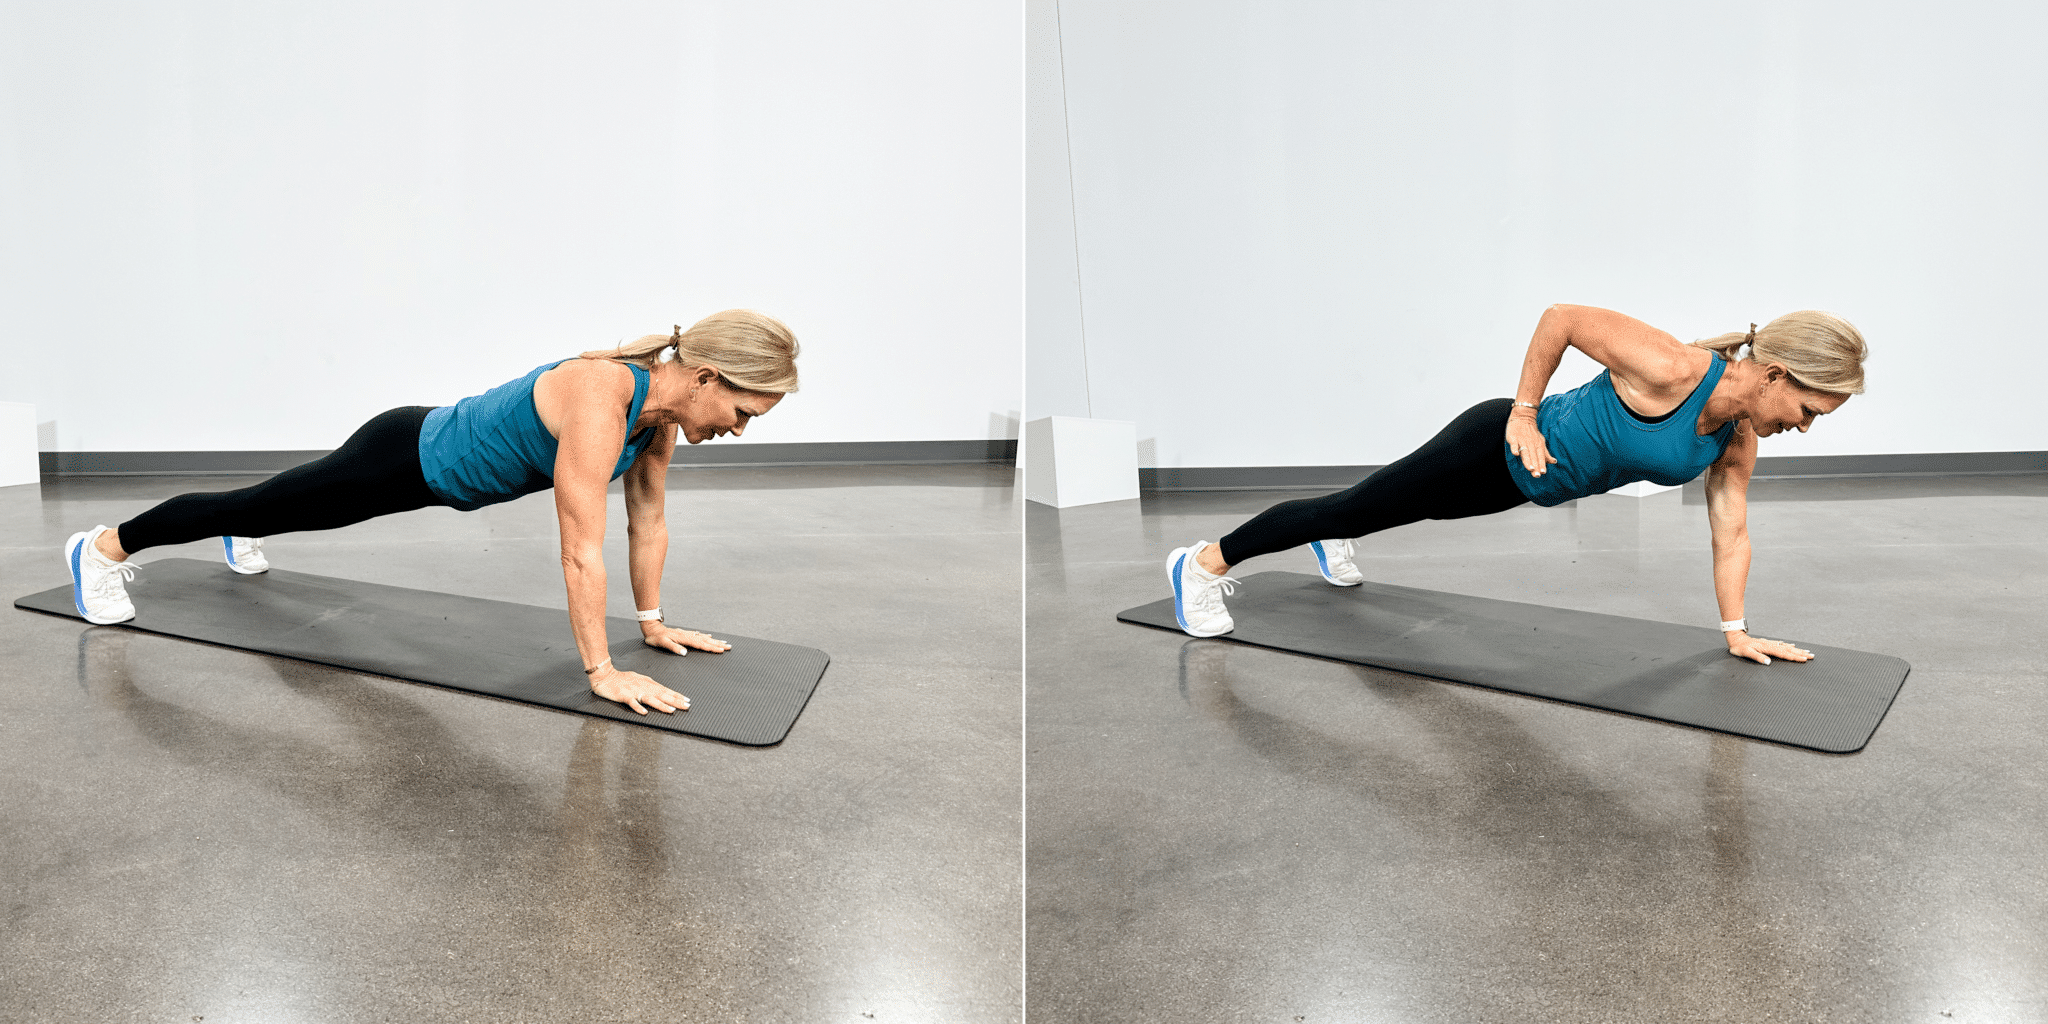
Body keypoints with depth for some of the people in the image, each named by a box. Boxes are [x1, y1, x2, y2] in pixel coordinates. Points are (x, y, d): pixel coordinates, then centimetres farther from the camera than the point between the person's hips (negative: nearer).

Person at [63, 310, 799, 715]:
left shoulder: (663, 410, -14)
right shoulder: (601, 399, -40)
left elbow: (648, 522, -1)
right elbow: (581, 551, -39)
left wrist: (652, 621, 1)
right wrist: (601, 673, -35)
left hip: (442, 458, 8)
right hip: (407, 458, -8)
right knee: (265, 505, 14)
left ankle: (240, 538, 66)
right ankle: (105, 547, 36)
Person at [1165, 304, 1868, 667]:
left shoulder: (1738, 436, -8)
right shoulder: (1669, 368, -33)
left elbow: (1730, 533, 3)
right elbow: (1560, 317, -26)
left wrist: (1735, 629, 0)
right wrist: (1525, 412, -21)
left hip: (1532, 482, 7)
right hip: (1499, 450, -7)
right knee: (1361, 507, 4)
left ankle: (1332, 540, 61)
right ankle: (1205, 562, 19)